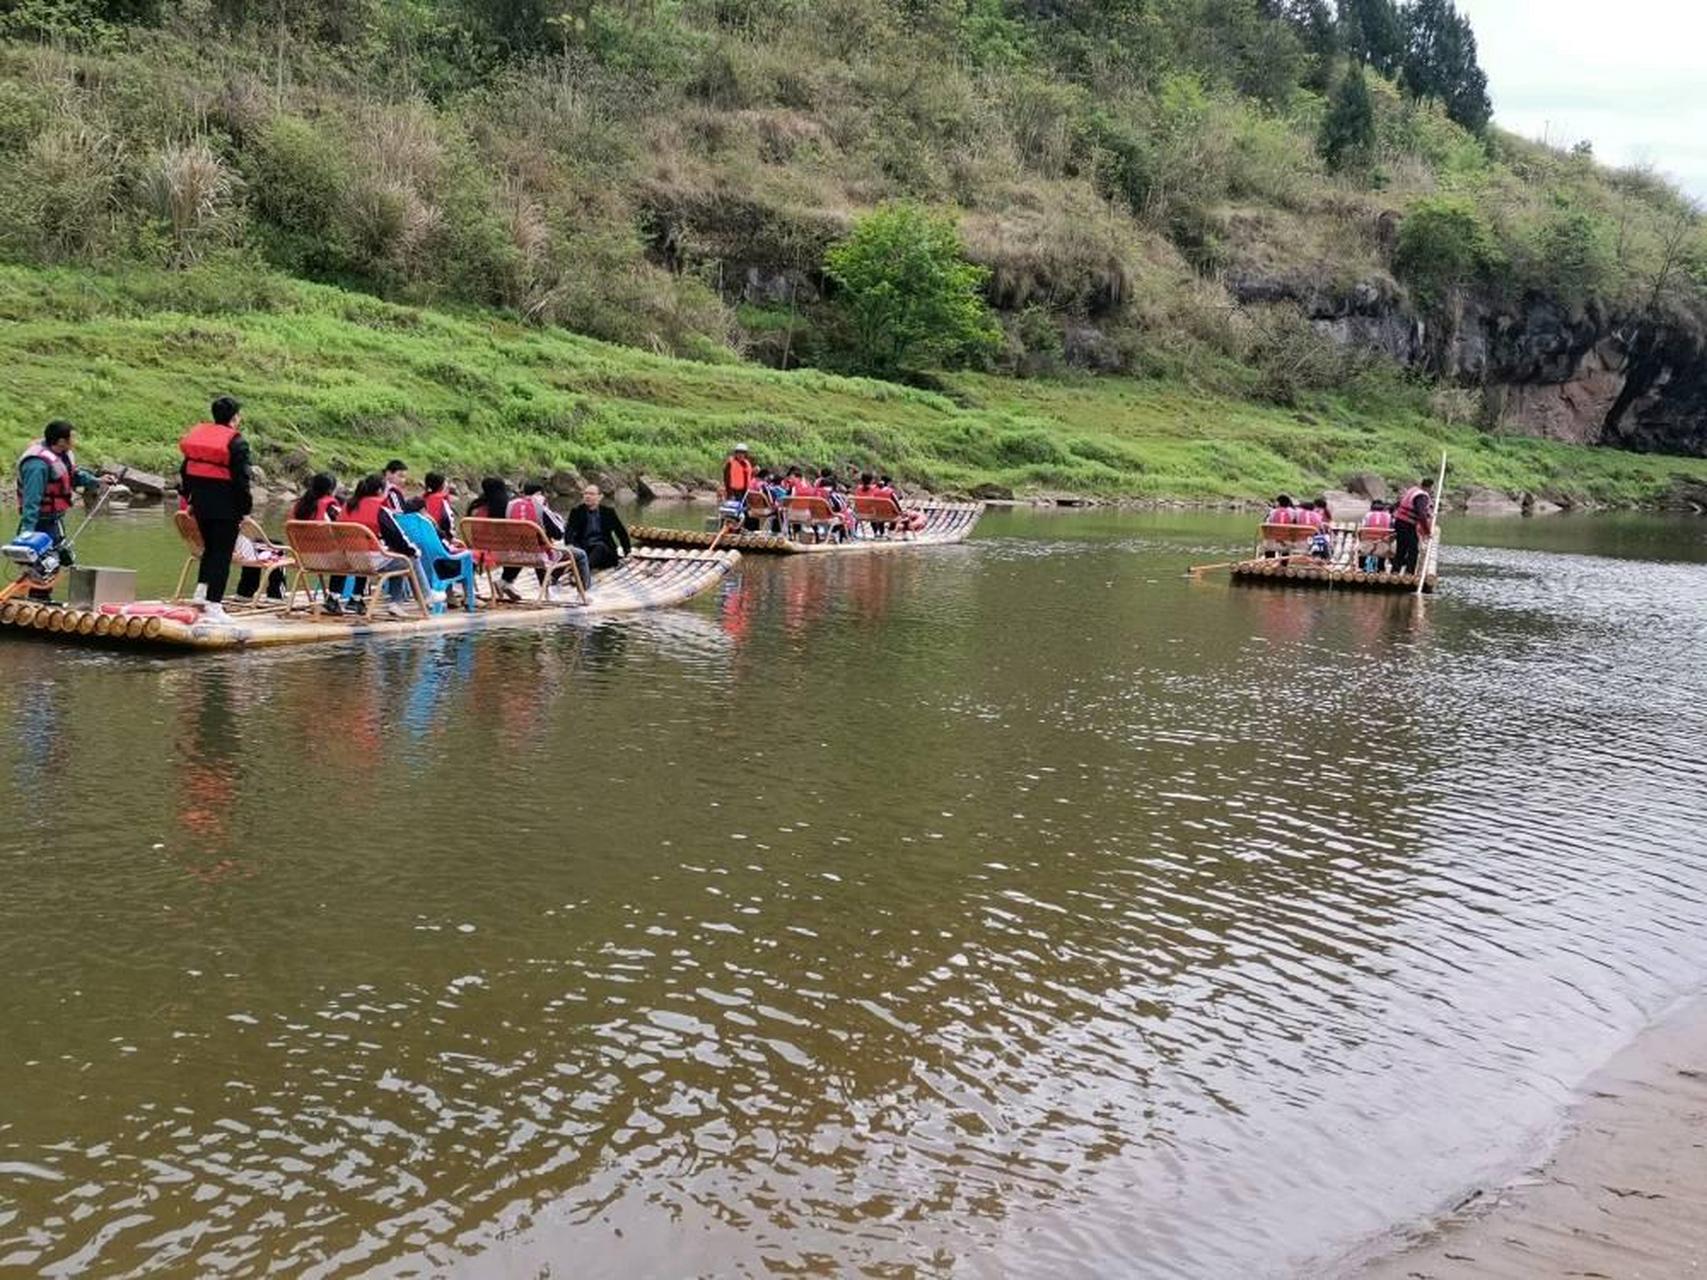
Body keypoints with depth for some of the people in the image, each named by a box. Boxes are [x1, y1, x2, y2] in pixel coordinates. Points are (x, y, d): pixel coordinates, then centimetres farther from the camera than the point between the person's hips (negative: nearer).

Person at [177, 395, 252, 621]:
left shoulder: (196, 434, 9)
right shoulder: (237, 442, -11)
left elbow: (184, 471, 14)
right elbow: (241, 480, -13)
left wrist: (189, 499, 22)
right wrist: (245, 508, -6)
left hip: (201, 503, 6)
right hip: (226, 507, -6)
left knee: (209, 548, 23)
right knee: (222, 554, -2)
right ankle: (213, 604, -4)